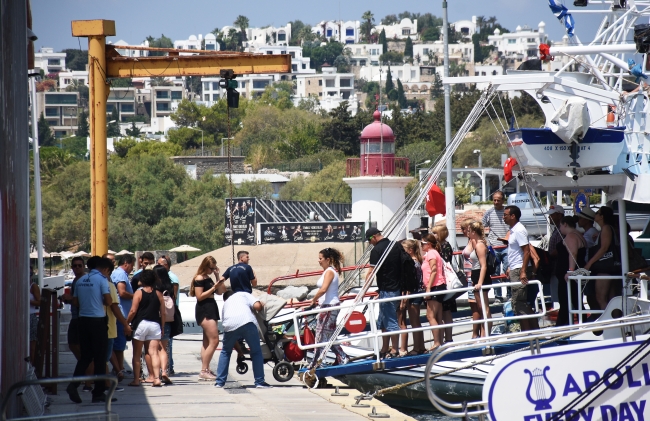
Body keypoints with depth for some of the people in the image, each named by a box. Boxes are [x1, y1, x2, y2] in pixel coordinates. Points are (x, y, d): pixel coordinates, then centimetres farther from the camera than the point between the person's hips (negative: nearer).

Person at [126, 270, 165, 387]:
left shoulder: (139, 293, -3)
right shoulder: (158, 294, 7)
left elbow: (133, 311, -9)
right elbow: (163, 313, 6)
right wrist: (162, 328, 15)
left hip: (141, 324, -3)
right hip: (155, 325, 3)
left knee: (137, 354, 6)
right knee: (154, 353, -1)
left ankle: (136, 380, 6)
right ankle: (157, 378, -13)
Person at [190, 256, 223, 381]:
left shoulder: (208, 278, 16)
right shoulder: (199, 279, -12)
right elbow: (199, 296, -18)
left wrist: (218, 277, 10)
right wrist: (214, 287, -19)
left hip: (210, 309, 11)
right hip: (204, 311, -11)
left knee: (207, 342, 11)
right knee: (214, 341, -16)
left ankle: (205, 370, 13)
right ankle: (204, 371, -17)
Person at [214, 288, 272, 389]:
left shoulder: (225, 304, 37)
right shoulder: (244, 294, 29)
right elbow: (257, 306, 7)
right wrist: (261, 306, 33)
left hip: (230, 325, 3)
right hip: (246, 322, -3)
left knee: (225, 352, 26)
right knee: (256, 352, 13)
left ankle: (219, 382, 23)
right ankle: (260, 382, 9)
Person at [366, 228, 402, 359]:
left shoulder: (377, 250, -14)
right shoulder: (395, 247, 10)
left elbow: (371, 272, -17)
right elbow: (400, 267, 17)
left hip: (386, 290, -9)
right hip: (397, 288, 9)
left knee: (390, 321, -3)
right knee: (382, 322, 15)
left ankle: (395, 351, 1)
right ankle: (385, 350, 19)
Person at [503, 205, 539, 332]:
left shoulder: (519, 230, -15)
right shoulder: (513, 230, 14)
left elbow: (526, 251, -20)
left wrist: (523, 272, -24)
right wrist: (510, 268, 23)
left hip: (519, 270, -10)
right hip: (515, 270, 10)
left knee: (518, 303, -8)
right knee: (524, 303, 12)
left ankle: (526, 332, -5)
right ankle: (535, 330, 16)